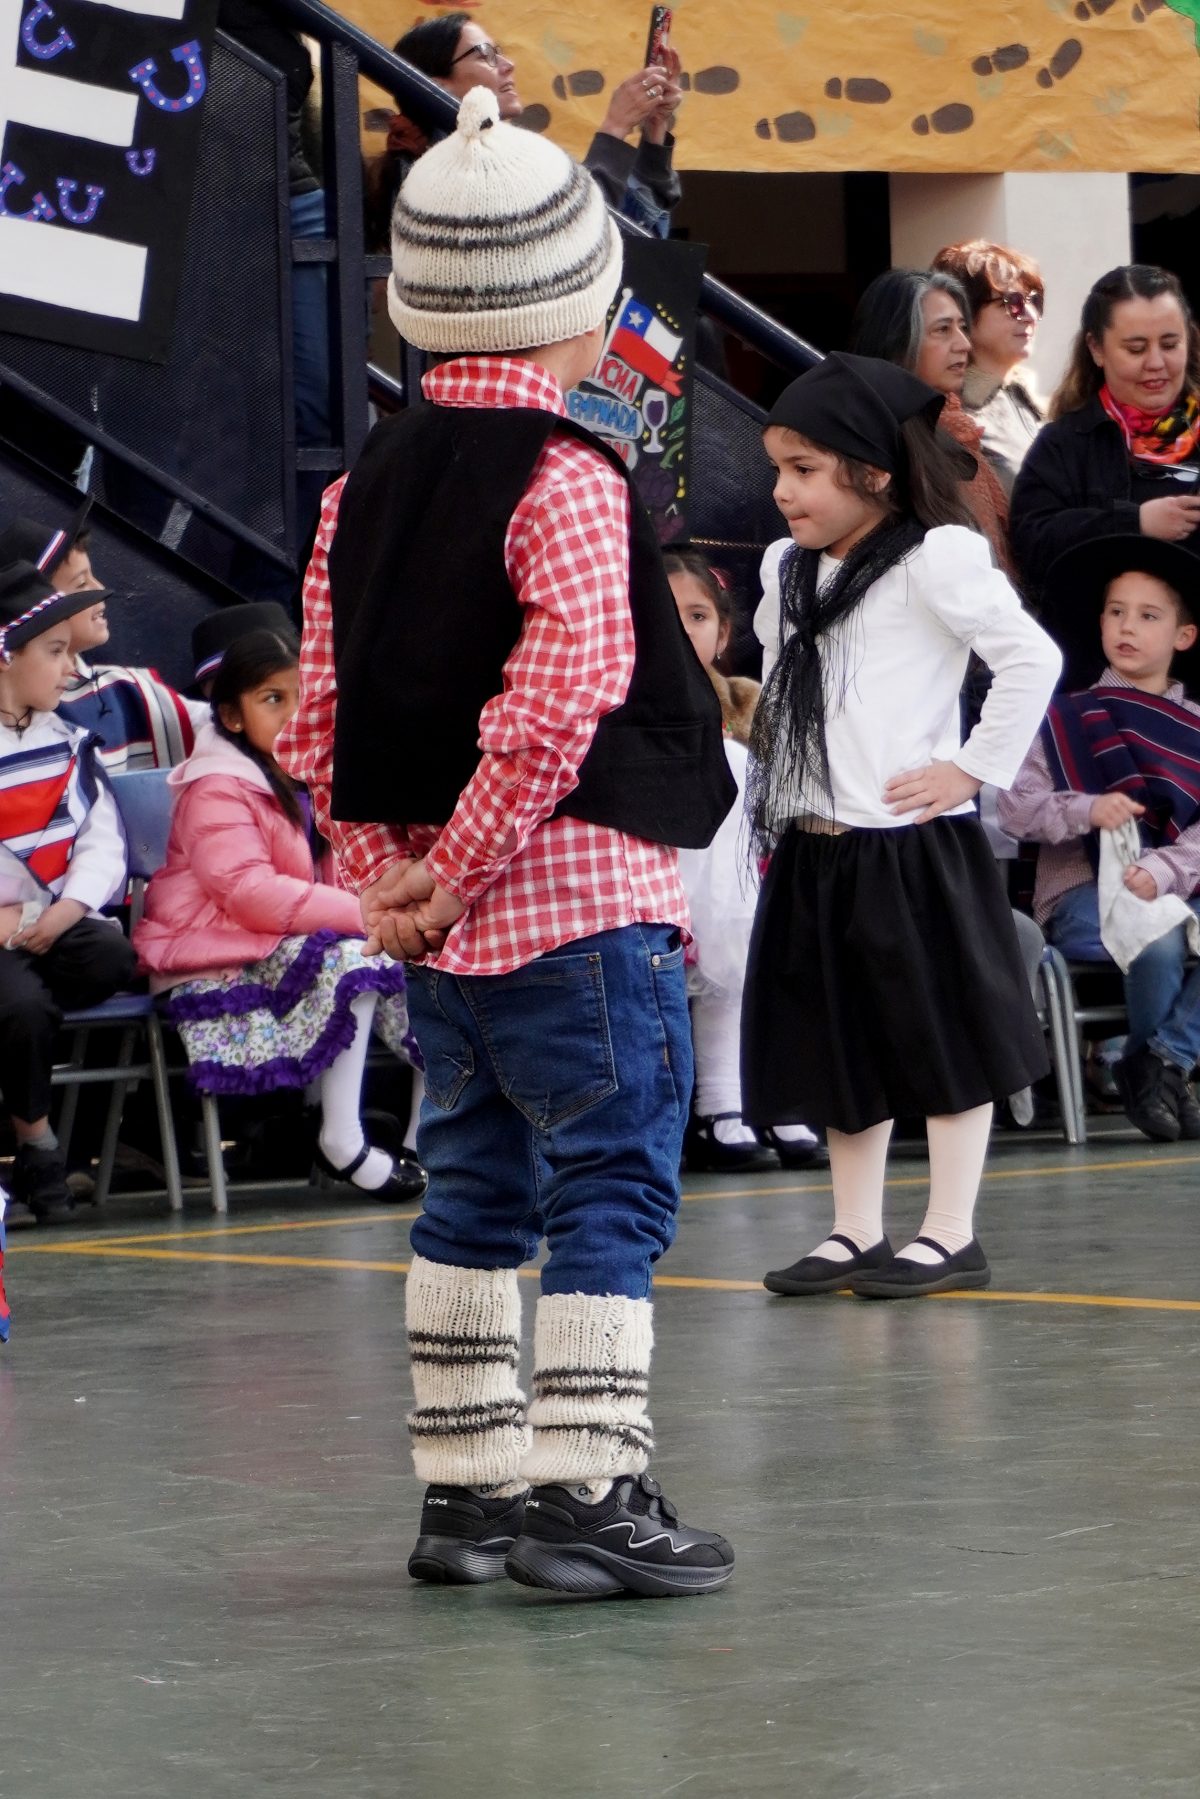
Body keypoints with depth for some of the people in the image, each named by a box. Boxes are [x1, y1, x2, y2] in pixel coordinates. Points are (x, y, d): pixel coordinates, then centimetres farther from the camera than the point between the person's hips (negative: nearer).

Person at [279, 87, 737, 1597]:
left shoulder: (366, 481, 9)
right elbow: (561, 696, -22)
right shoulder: (567, 480, -13)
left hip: (438, 916, 7)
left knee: (476, 1190, 15)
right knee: (612, 1192, -3)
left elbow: (319, 713, 8)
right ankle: (586, 1490, -8)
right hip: (581, 901, -7)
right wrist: (461, 872, -15)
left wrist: (386, 874, 5)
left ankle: (465, 1487, 19)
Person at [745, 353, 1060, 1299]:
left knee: (942, 1037, 1)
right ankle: (857, 1235, 21)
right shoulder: (798, 576, 13)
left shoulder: (935, 558, -11)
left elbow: (1032, 657, -17)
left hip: (910, 845, -8)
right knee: (840, 1045, 12)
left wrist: (975, 768, -14)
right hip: (817, 849, 8)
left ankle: (952, 1236, 6)